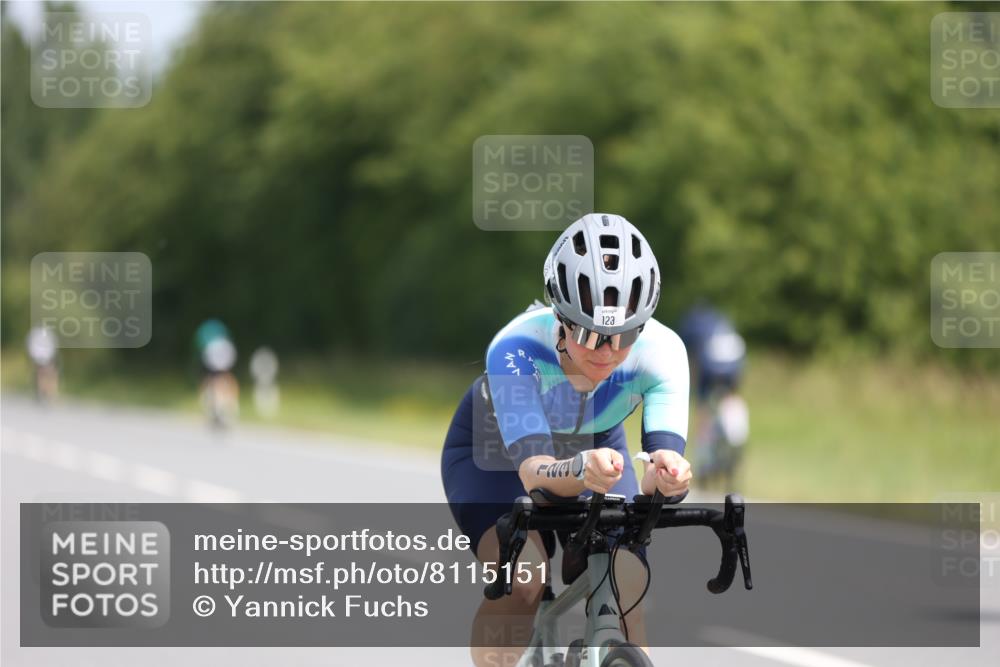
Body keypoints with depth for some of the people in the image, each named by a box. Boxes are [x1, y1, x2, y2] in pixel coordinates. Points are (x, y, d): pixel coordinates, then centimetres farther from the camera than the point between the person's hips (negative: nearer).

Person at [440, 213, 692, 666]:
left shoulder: (660, 351, -32)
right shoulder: (516, 348, -40)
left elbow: (664, 448, -42)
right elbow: (532, 472, -49)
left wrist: (665, 473, -67)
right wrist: (581, 473, -72)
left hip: (596, 447, 2)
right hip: (493, 451, -2)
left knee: (626, 602, -15)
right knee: (521, 583, -29)